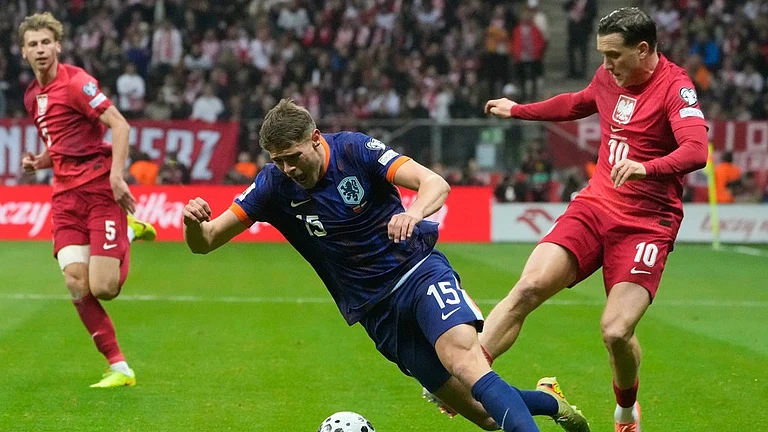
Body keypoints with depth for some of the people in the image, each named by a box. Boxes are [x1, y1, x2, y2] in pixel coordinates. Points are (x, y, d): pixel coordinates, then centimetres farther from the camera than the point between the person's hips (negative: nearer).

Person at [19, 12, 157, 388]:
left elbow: (119, 125, -14)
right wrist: (39, 162, 8)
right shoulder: (32, 96, 16)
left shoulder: (75, 82, -9)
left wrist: (116, 175, -23)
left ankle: (128, 231, 18)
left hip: (100, 188, -6)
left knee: (102, 288, -13)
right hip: (66, 194, 6)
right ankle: (119, 368, -2)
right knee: (75, 283, -11)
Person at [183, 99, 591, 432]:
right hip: (375, 310, 3)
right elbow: (205, 242, -6)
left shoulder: (354, 149, -12)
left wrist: (414, 212, -42)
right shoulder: (274, 185, -6)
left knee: (463, 358, -33)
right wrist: (193, 221, -31)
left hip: (419, 271, -2)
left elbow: (435, 184, -19)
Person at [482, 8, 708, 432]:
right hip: (594, 206, 5)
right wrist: (518, 110, 41)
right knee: (529, 287, -17)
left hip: (646, 223, -5)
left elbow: (696, 151, -31)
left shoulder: (675, 87, -14)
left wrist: (645, 167, -48)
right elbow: (578, 102, 32)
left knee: (616, 331, -17)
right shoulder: (609, 78, 7)